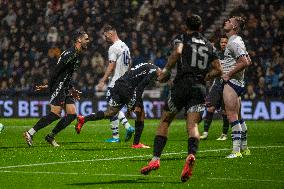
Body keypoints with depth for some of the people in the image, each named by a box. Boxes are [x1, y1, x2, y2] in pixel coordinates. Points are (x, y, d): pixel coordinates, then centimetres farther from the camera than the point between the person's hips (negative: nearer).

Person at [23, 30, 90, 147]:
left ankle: (50, 137, 9)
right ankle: (30, 133, -10)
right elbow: (56, 71, -18)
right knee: (55, 114, -16)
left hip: (65, 89, 10)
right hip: (58, 87, -10)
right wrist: (49, 87, -15)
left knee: (72, 114, 2)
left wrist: (71, 89, 20)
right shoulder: (70, 54, -17)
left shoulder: (78, 55, 16)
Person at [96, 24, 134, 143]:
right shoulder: (125, 46, 14)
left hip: (115, 83, -9)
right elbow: (129, 65, 18)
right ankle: (128, 127, 3)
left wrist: (103, 81, -16)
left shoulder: (114, 48, -14)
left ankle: (115, 136, -2)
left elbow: (111, 67, -18)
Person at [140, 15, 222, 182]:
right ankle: (191, 155, -35)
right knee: (193, 125, -7)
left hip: (182, 84, -2)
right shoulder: (209, 45, 20)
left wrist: (166, 71, -5)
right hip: (200, 89, 2)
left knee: (165, 122, 10)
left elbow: (177, 52, -15)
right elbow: (218, 70, 16)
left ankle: (156, 159, 3)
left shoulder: (182, 38, 8)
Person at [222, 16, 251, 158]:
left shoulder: (234, 42, -13)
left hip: (231, 82, -11)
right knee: (237, 117, 15)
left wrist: (228, 75, -16)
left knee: (232, 116, -13)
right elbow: (248, 61, 25)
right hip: (237, 83, 11)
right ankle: (244, 148, 21)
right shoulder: (237, 41, 18)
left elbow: (245, 62, -23)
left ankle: (236, 150, -17)